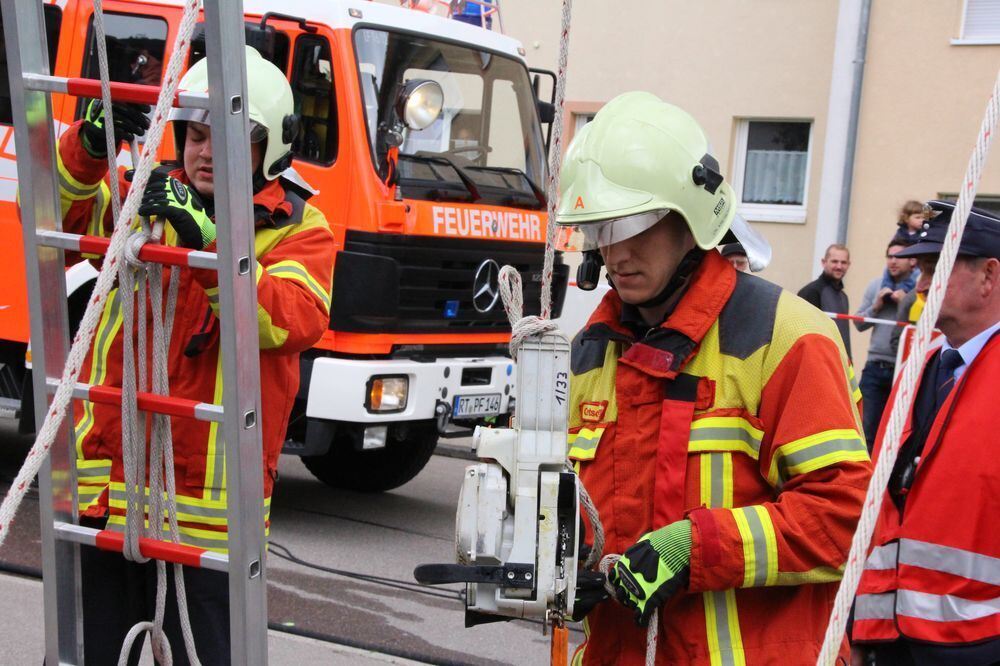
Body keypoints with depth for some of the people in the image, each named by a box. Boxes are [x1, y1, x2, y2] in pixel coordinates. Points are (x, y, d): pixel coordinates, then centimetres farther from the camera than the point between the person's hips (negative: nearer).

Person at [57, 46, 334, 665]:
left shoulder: (301, 231, 0)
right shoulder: (145, 199, 12)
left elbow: (290, 321, -17)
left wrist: (206, 242, -28)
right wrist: (88, 144, -13)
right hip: (106, 490, 4)